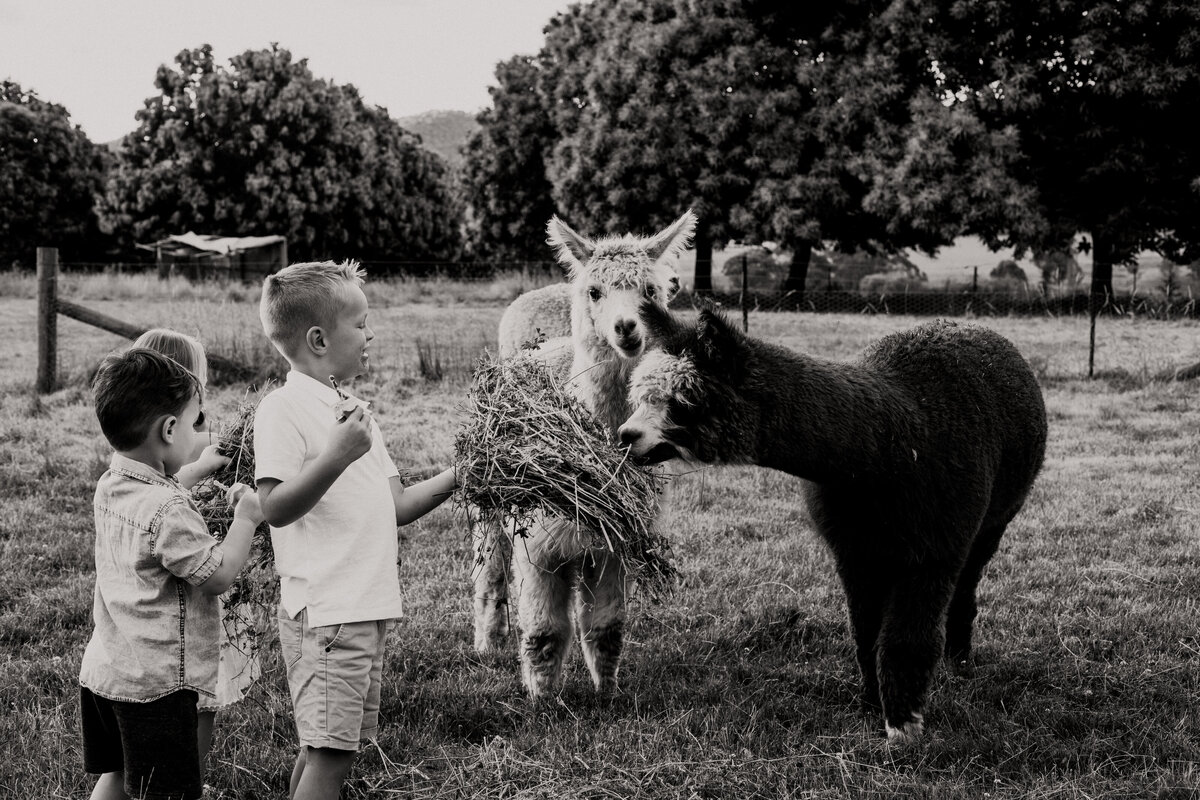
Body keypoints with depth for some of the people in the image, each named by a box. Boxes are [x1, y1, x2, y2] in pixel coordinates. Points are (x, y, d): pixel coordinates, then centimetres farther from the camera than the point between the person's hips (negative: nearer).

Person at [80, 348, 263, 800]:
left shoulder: (109, 488, 4)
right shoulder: (169, 509, -22)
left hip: (103, 669, 9)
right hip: (155, 680, -9)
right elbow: (218, 575, -16)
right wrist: (245, 518, -5)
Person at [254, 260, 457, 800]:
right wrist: (336, 457, -29)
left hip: (366, 610, 9)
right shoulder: (283, 410, -10)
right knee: (330, 751, -9)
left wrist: (457, 476, 8)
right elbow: (276, 508, -20)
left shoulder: (350, 409, 20)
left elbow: (397, 506, 19)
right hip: (324, 613, -9)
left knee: (327, 748, 13)